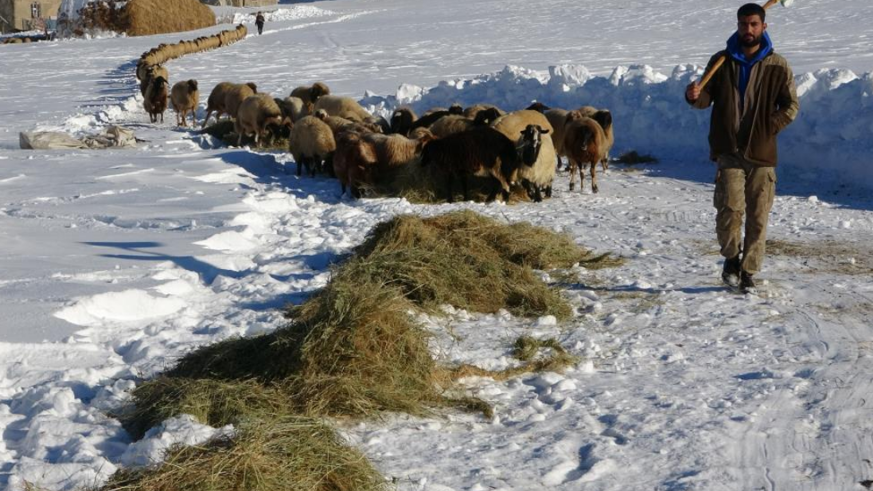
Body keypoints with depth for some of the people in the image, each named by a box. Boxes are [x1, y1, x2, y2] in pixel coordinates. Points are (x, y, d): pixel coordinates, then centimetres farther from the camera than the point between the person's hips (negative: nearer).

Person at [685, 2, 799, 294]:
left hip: (762, 152, 1)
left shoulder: (777, 66, 1)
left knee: (758, 217, 3)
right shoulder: (721, 61, 5)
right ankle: (731, 257, 10)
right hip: (729, 150, 0)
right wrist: (695, 96, -15)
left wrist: (768, 129, -7)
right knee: (730, 208, -15)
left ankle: (748, 273, 16)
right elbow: (708, 99, 8)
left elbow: (791, 106, 4)